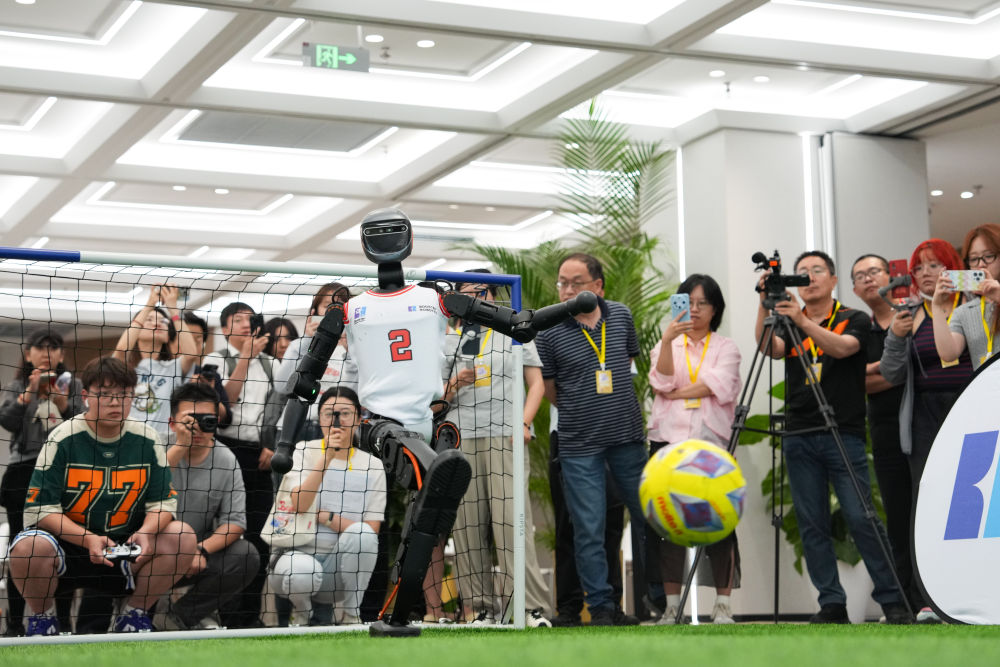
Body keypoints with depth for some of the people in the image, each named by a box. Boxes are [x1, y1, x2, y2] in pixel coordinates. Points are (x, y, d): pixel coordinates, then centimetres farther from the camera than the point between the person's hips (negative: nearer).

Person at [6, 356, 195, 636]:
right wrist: (88, 539, -26)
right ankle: (42, 618, -1)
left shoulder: (147, 440, 0)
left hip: (126, 548, 3)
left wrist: (146, 532, -22)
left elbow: (163, 502, 1)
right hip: (66, 545, -3)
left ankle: (133, 615, 2)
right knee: (29, 546, -34)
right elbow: (42, 509, -12)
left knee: (184, 537, -19)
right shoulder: (62, 439, -9)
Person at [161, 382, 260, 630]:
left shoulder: (226, 460, 0)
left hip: (198, 556, 3)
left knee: (247, 556, -20)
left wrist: (202, 551, -20)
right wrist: (180, 446, -34)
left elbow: (235, 520, -3)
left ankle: (177, 618, -7)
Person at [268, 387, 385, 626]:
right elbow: (299, 505, -16)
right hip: (297, 552, -1)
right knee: (303, 571, -36)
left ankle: (349, 613, -9)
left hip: (341, 565, 2)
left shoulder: (372, 465, 5)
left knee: (361, 534, -30)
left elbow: (372, 530, -4)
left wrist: (323, 516, -13)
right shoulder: (304, 451, 2)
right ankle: (298, 608, 2)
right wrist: (328, 456, -21)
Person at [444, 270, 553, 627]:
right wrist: (455, 383, -3)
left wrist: (524, 423, -5)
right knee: (467, 524, -2)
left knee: (511, 518, -13)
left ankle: (532, 606, -15)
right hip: (459, 438, 3)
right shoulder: (448, 341, 20)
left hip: (505, 437, -3)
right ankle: (478, 607, 3)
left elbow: (536, 383, 10)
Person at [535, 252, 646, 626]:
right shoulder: (549, 332, -8)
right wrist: (582, 411, 7)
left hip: (628, 437, 4)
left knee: (648, 517, 13)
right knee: (589, 529, -1)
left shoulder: (621, 316, 2)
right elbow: (548, 391, 3)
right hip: (579, 445, -3)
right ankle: (601, 608, 10)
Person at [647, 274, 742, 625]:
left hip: (713, 439, -1)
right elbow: (662, 382, -6)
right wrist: (667, 340, -19)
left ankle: (723, 605, -1)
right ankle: (672, 606, 1)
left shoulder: (726, 347, 13)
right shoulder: (666, 345, 16)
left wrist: (676, 394, -7)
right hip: (669, 440, 1)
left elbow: (720, 387, -5)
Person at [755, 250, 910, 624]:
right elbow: (770, 348, -6)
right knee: (811, 526, 2)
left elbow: (842, 348, -15)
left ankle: (893, 601, -1)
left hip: (844, 435, -3)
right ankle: (831, 604, 7)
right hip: (799, 438, 4)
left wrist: (803, 321, -28)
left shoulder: (854, 320, 6)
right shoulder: (787, 324, 15)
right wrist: (765, 305, -20)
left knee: (861, 519, -9)